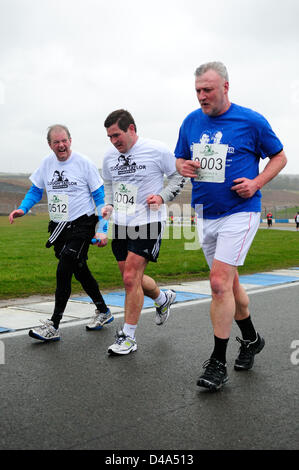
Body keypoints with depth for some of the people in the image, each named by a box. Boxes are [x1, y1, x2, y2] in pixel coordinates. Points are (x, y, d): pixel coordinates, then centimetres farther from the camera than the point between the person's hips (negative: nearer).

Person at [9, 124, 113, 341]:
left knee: (63, 271, -14)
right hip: (58, 226, 6)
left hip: (82, 225, -6)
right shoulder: (47, 163, 6)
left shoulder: (84, 163, -8)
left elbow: (101, 197, -4)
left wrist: (102, 230, -11)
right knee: (79, 271, 14)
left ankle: (54, 326, -9)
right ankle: (103, 311, 33)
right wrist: (22, 209, -3)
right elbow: (35, 190, 17)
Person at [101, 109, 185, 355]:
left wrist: (162, 197, -13)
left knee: (131, 278, -11)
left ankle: (128, 337, 1)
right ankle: (163, 298, 44)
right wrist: (109, 205, 5)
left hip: (148, 223, -6)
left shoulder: (157, 150, -10)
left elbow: (179, 176, 1)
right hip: (120, 224, 7)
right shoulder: (110, 156, 7)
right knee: (131, 277, 13)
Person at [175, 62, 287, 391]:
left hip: (239, 212, -6)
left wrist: (256, 183, -12)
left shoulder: (251, 121, -7)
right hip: (205, 215, 6)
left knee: (219, 283, -15)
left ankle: (217, 363, -5)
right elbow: (180, 159, 18)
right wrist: (184, 167, -6)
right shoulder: (191, 122, 7)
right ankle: (250, 339, 37)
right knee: (228, 284, 15)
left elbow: (279, 156, 3)